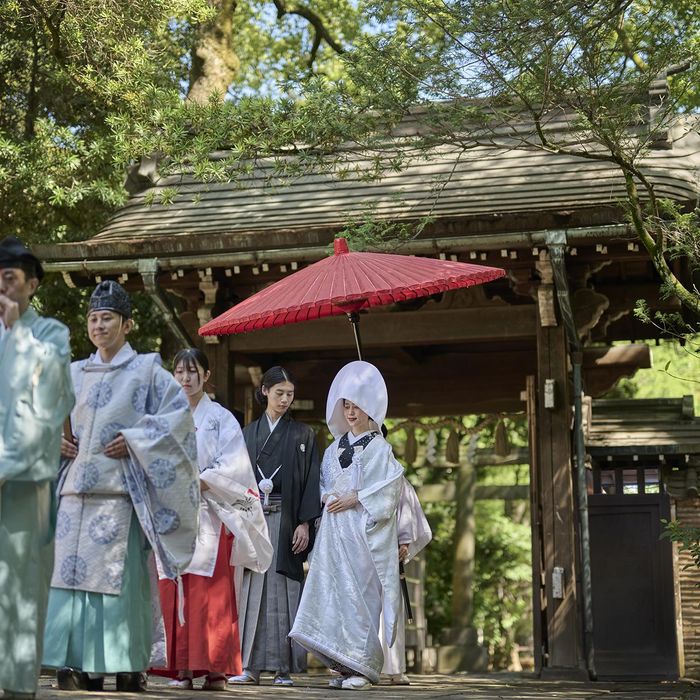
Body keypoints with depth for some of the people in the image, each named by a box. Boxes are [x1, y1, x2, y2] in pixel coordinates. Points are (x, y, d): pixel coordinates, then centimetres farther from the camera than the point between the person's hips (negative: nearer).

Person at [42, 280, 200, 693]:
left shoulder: (147, 371, 5)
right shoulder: (75, 373, 18)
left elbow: (178, 414, -3)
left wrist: (134, 441, -10)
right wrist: (56, 441, 7)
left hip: (120, 489, -5)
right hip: (75, 489, 5)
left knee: (119, 576, -9)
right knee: (72, 572, -2)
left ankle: (129, 666, -3)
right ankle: (83, 667, 1)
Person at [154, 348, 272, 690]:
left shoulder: (221, 418, 6)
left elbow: (231, 467, -3)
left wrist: (194, 484, -13)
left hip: (209, 514, -3)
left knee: (211, 593, -8)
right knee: (173, 591, -2)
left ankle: (215, 668, -6)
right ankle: (182, 668, 2)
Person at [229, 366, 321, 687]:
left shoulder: (302, 434, 7)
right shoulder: (248, 434, 13)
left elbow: (310, 480, 1)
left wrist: (304, 523, -8)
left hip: (285, 519, -2)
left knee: (282, 588, -5)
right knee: (252, 588, -2)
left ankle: (283, 667, -2)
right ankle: (250, 666, 0)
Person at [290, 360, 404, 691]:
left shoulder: (379, 448, 0)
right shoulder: (336, 447, 18)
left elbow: (388, 490, -9)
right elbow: (324, 483, 24)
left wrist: (353, 499, -12)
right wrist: (326, 496, 3)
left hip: (362, 531, -6)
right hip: (334, 530, 6)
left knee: (359, 595, -9)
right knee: (333, 593, 1)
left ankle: (363, 667, -5)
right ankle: (345, 666, 6)